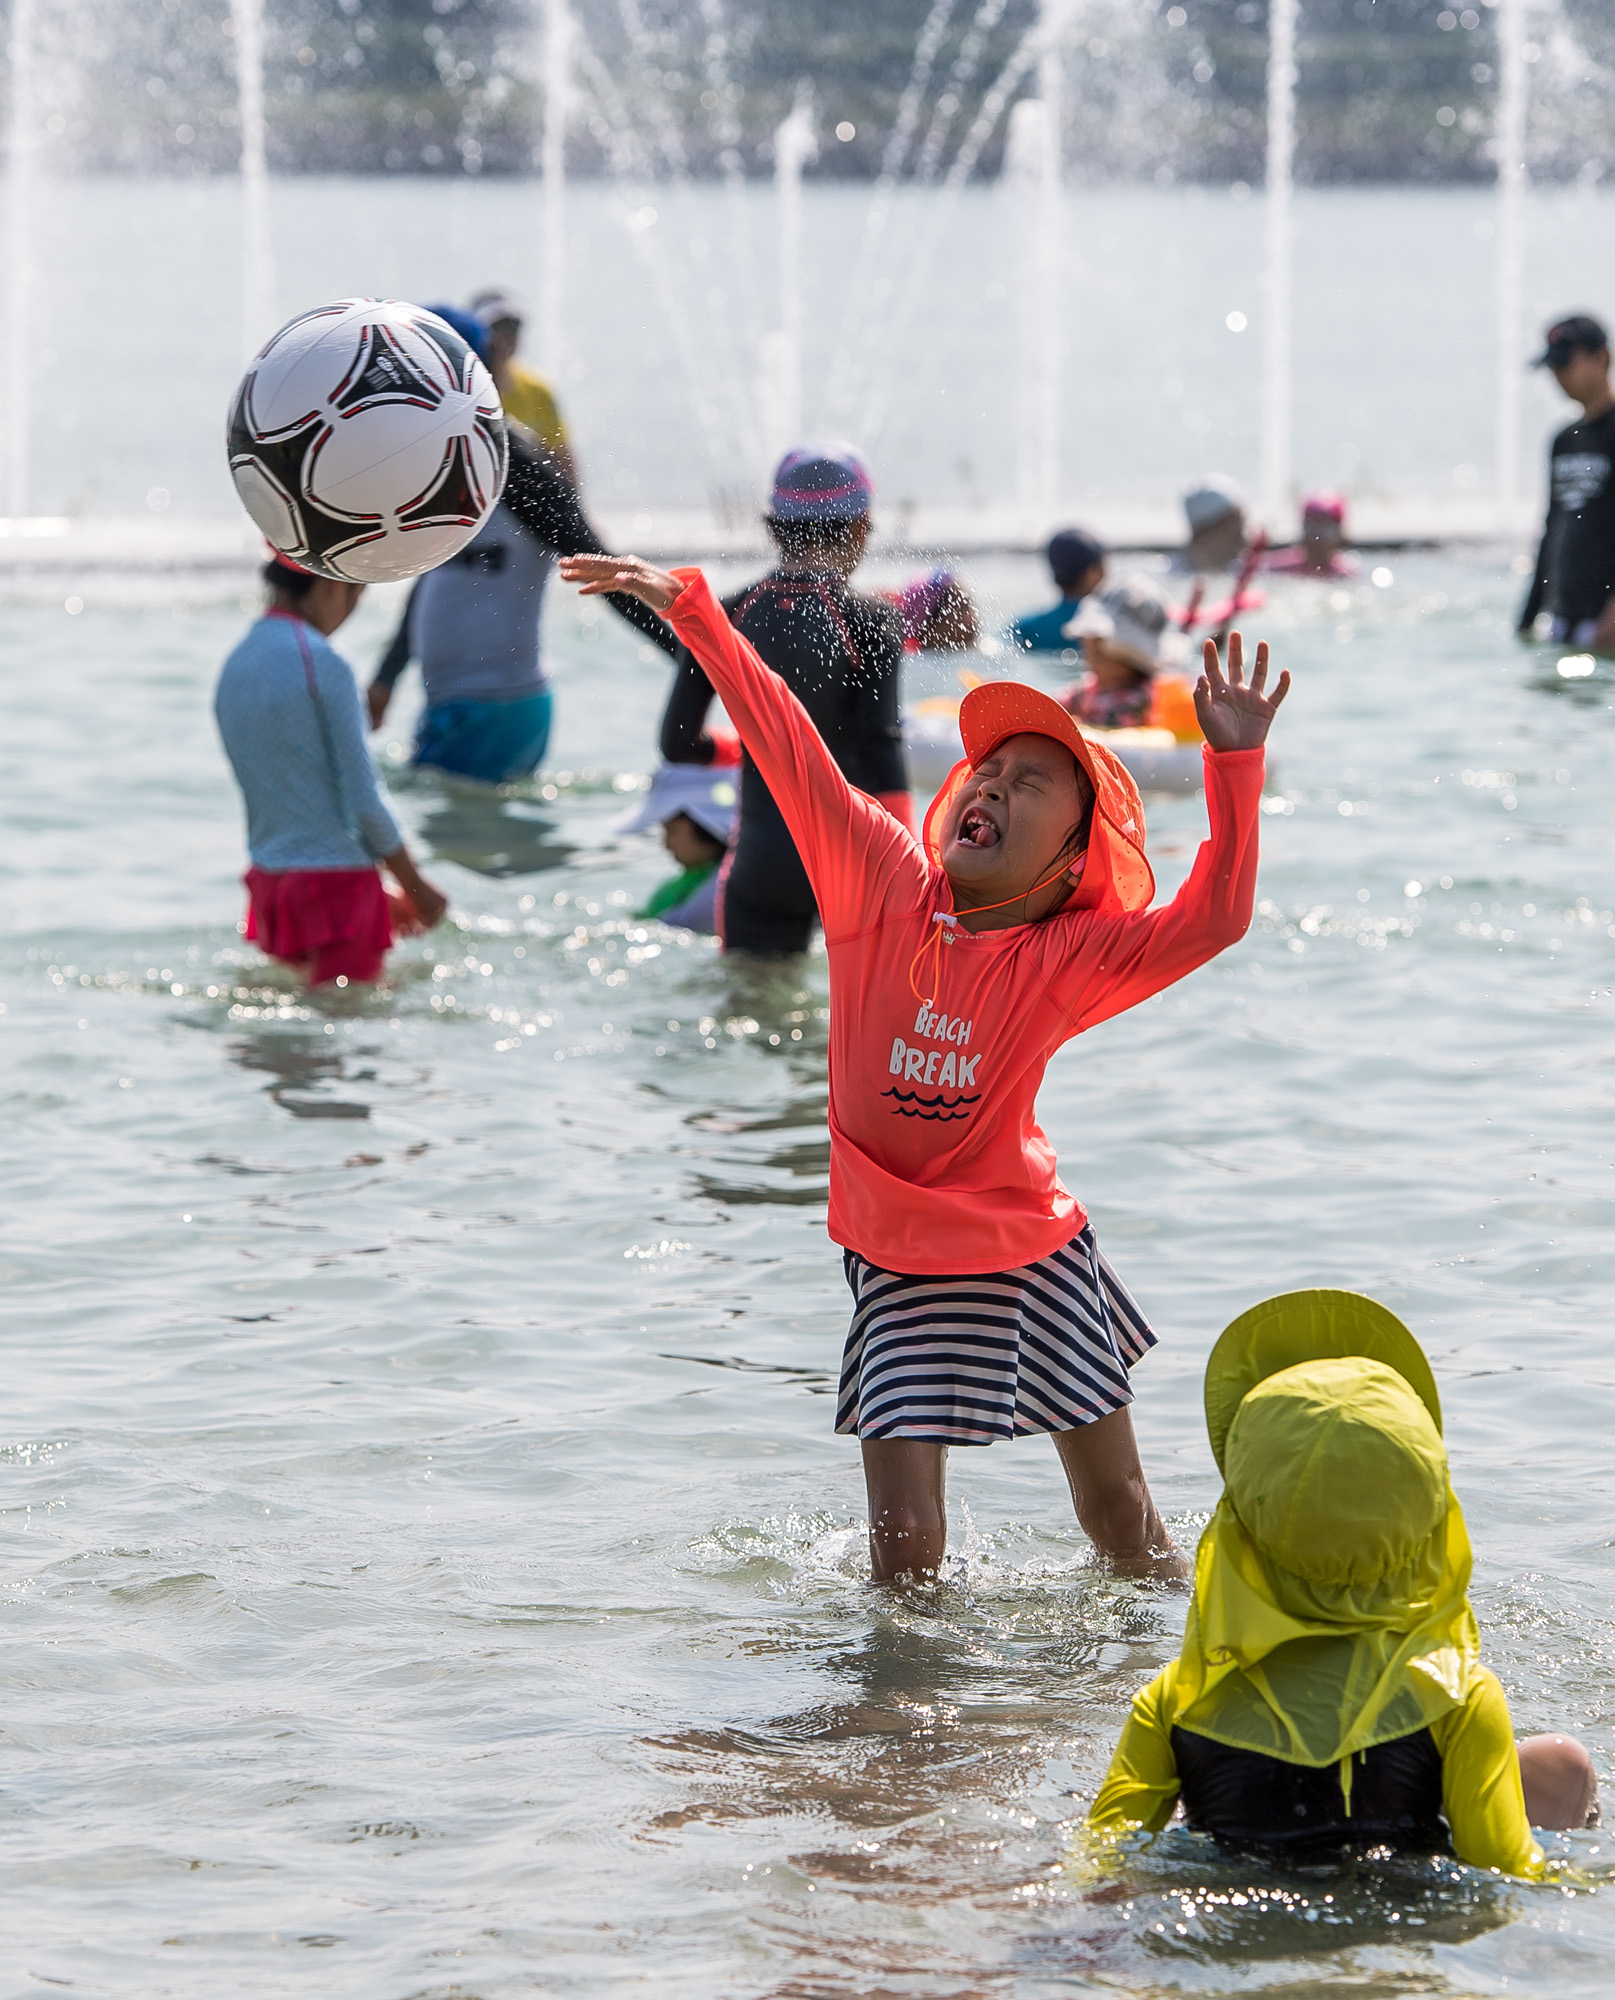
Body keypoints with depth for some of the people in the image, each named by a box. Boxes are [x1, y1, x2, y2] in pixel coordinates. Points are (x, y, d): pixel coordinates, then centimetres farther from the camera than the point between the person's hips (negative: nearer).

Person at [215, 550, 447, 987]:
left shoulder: (233, 668, 10)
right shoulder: (323, 664, -15)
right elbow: (364, 800, -14)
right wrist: (417, 889, 0)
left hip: (269, 881, 8)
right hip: (336, 879, -8)